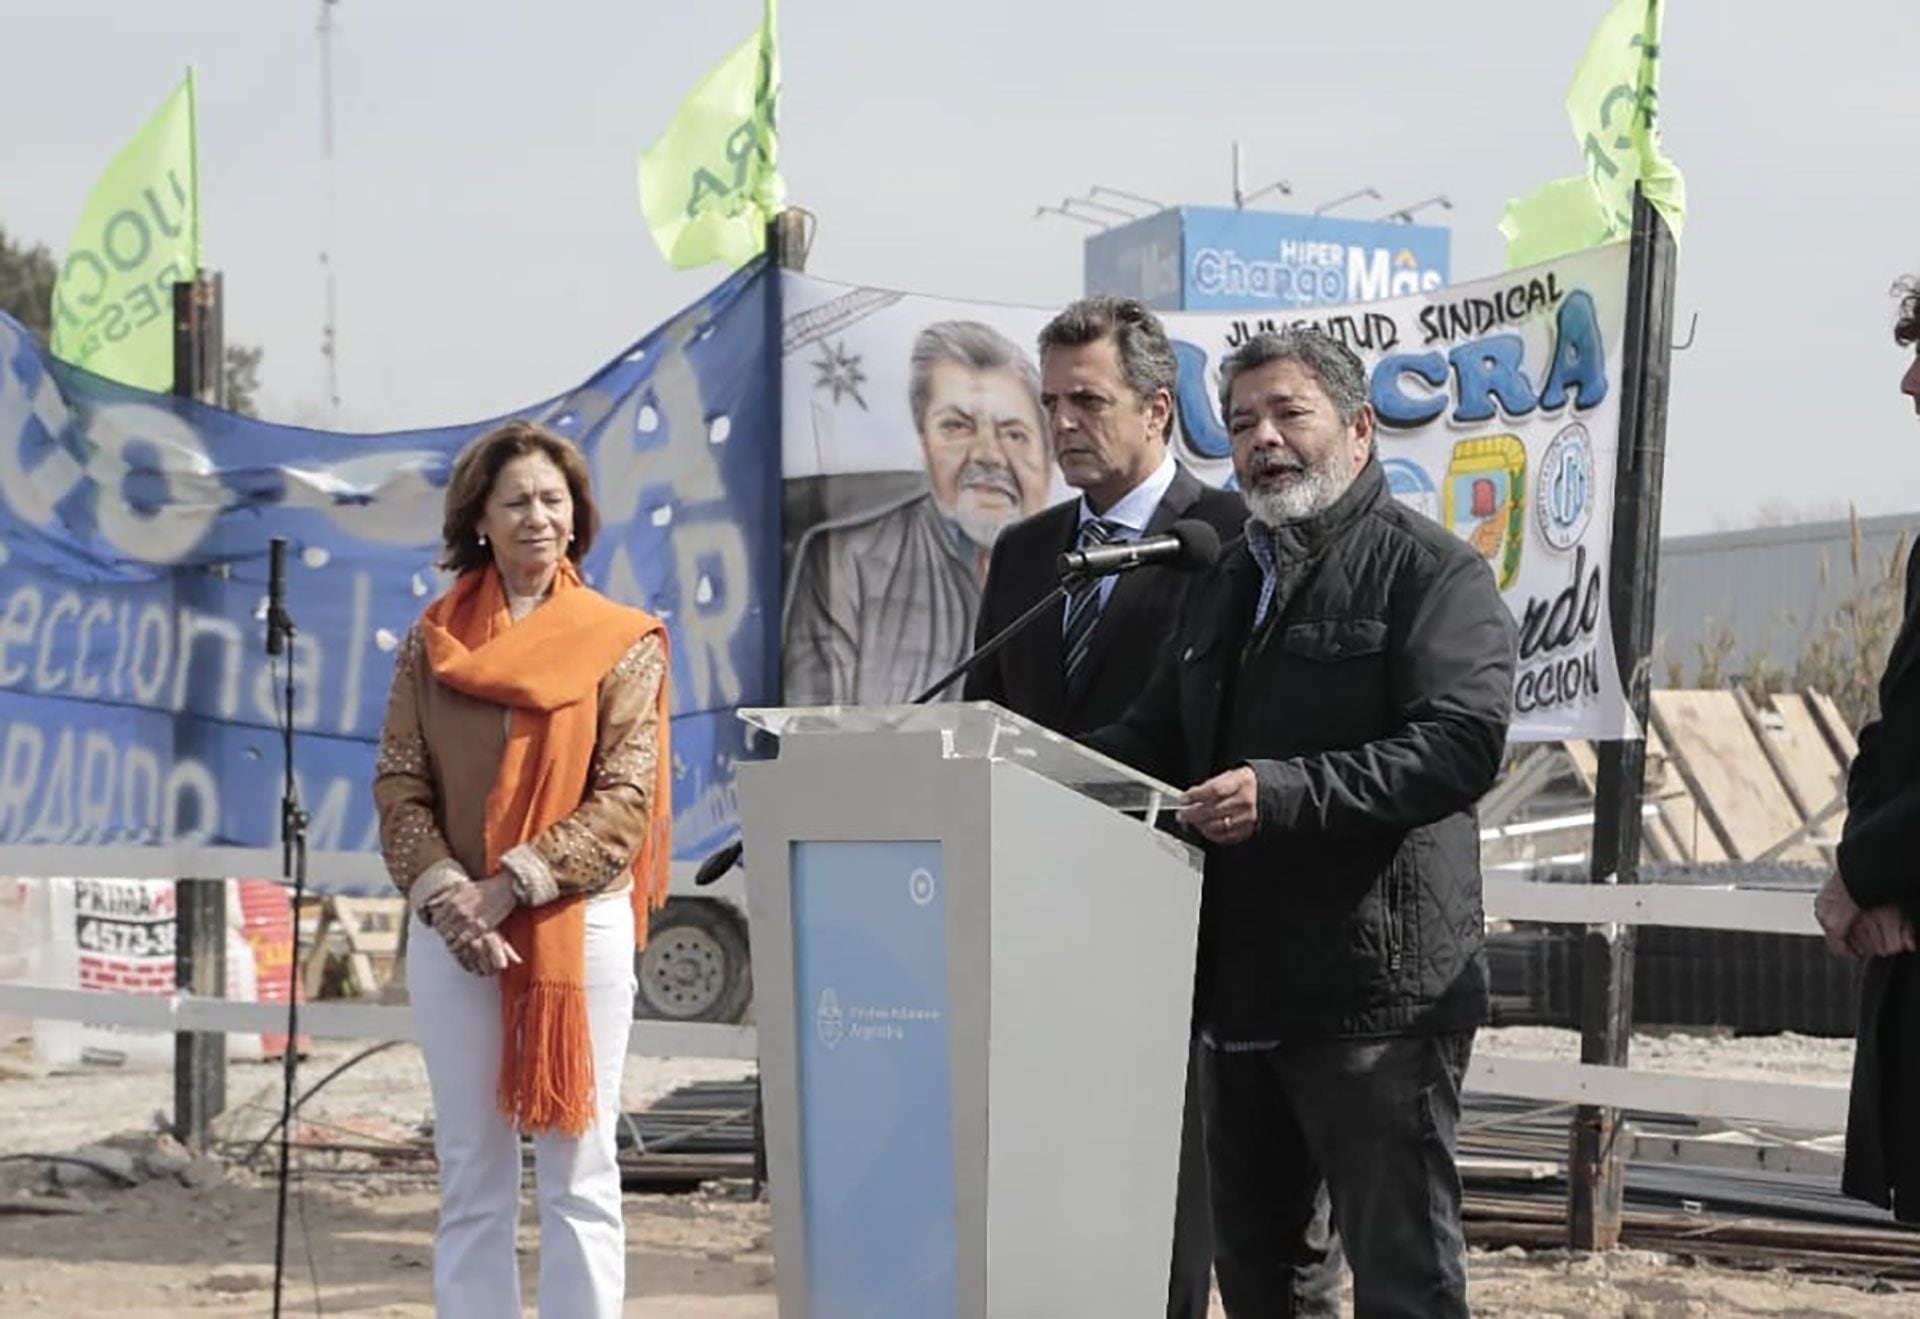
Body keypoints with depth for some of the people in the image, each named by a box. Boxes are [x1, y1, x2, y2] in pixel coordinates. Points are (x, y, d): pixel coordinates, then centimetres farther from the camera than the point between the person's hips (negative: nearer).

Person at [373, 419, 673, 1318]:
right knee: (471, 1183, 5)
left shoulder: (621, 643, 2)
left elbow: (626, 799, -6)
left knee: (578, 1176, -1)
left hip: (581, 928, -2)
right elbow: (399, 786, 3)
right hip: (451, 933, 2)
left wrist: (508, 889, -14)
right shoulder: (432, 643, 9)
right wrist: (444, 895, -13)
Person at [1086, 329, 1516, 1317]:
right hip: (1240, 992, 8)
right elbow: (1152, 742, 23)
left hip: (1375, 996, -8)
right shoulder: (1224, 588, 20)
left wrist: (1285, 792, -28)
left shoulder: (1430, 570, -6)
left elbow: (1462, 743, -19)